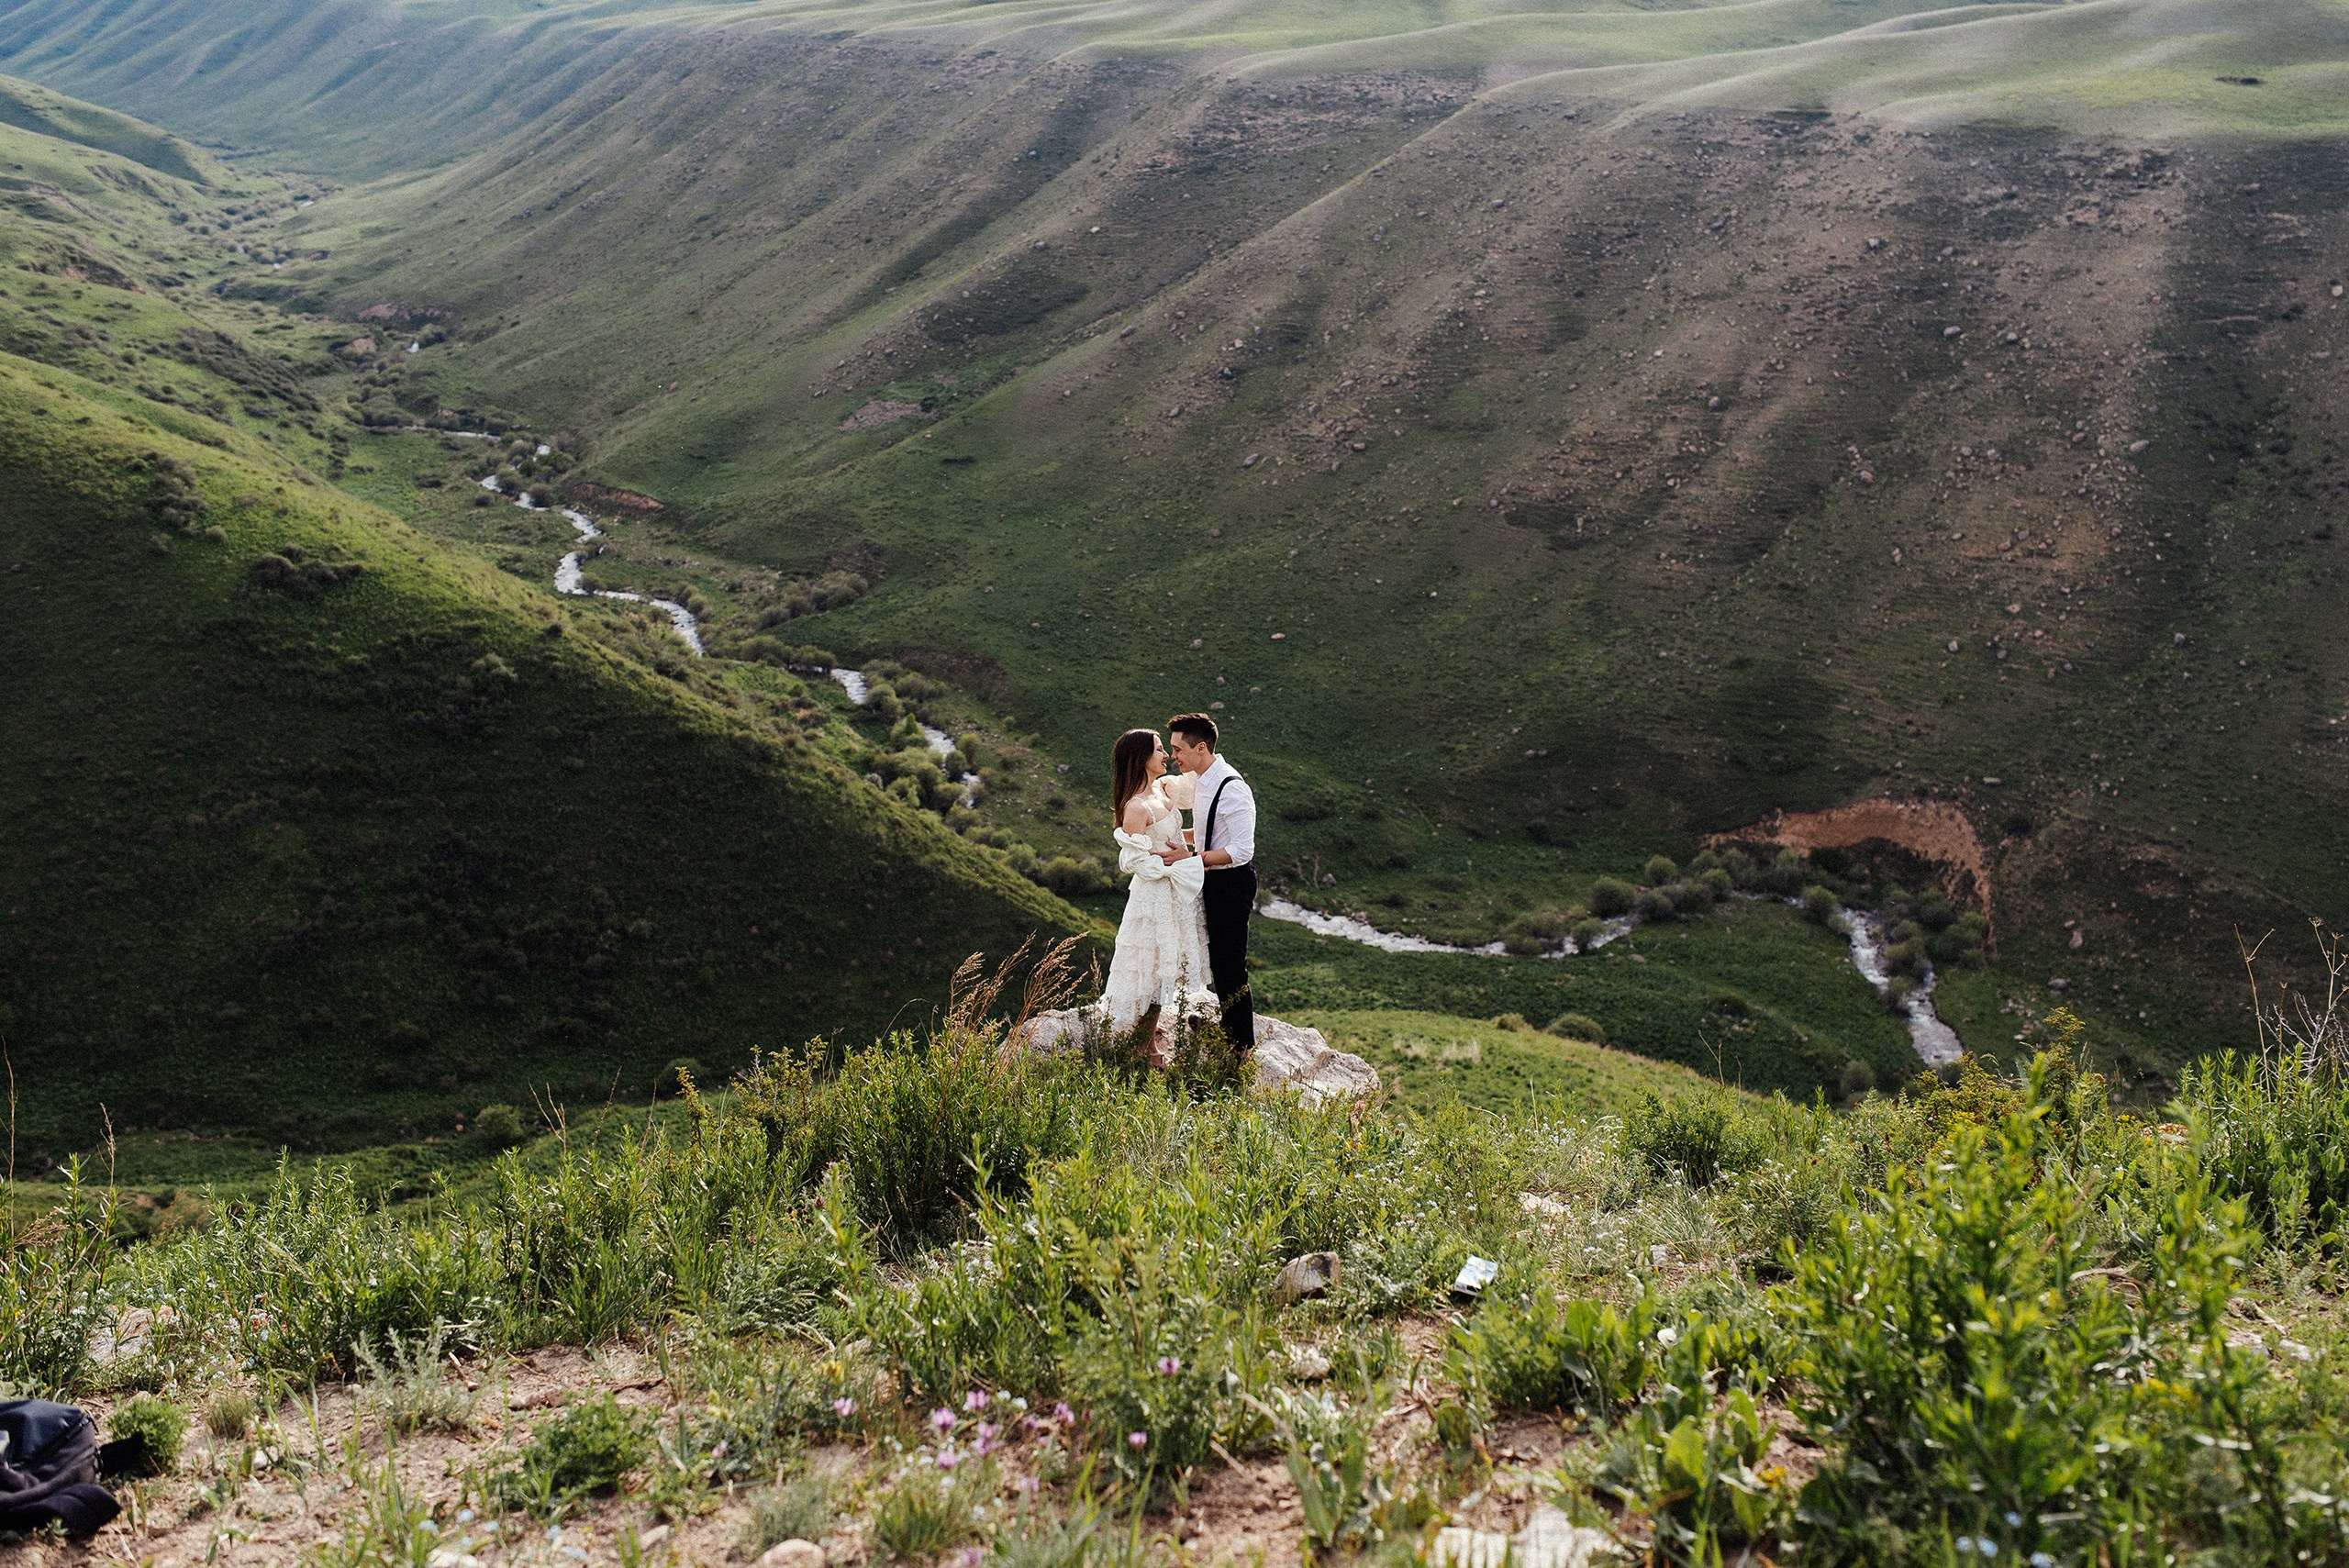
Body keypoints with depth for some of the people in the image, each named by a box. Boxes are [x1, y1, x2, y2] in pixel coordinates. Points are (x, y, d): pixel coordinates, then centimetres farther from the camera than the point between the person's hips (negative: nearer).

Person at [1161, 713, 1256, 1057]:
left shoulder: (1232, 789, -24)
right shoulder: (1199, 780, 6)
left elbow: (1241, 851, -26)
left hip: (1232, 883, -10)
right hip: (1213, 883, 10)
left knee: (1230, 968, -2)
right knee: (1219, 964, 20)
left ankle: (1242, 1050, 9)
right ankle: (1230, 1034, 35)